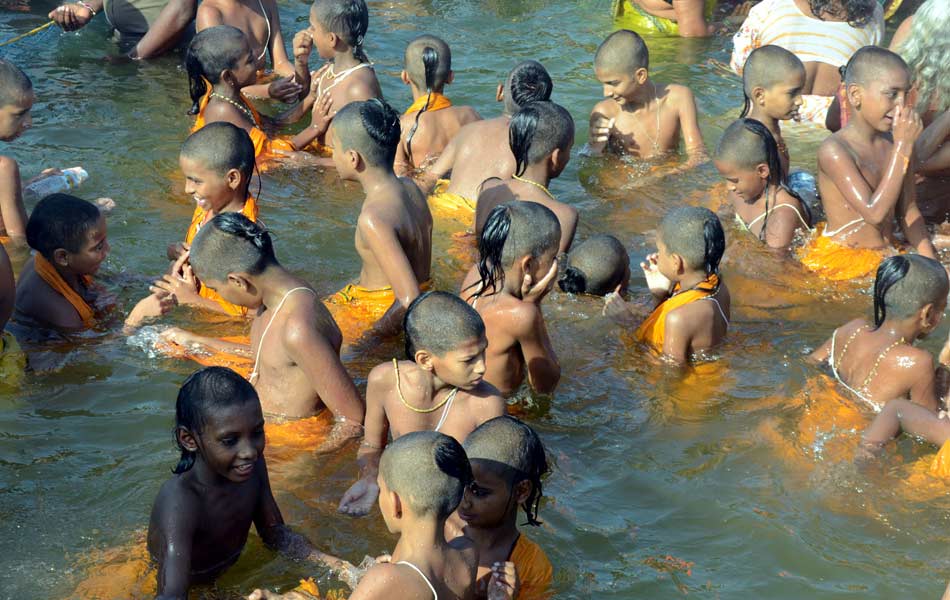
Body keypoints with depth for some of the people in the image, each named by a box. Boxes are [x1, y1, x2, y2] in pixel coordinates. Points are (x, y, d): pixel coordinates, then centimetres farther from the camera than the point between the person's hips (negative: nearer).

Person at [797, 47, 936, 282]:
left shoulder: (897, 143, 6)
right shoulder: (834, 150, -18)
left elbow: (908, 212, 13)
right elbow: (874, 213, -26)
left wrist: (929, 261, -1)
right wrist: (902, 147, -24)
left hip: (884, 254, 7)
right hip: (839, 259, -7)